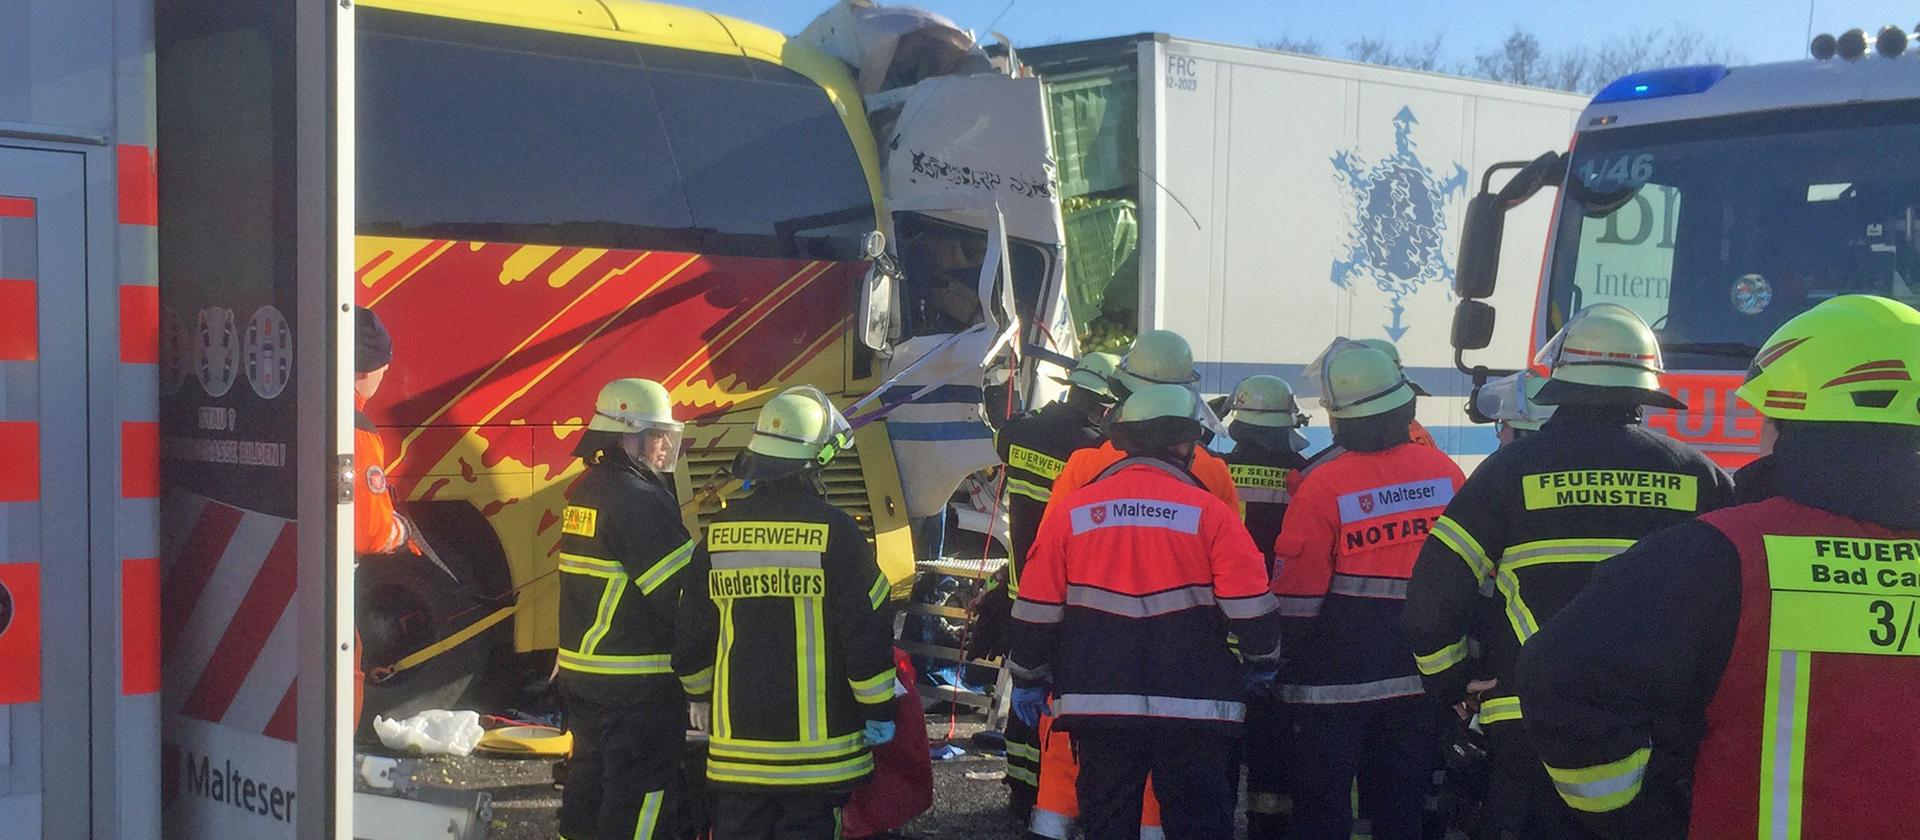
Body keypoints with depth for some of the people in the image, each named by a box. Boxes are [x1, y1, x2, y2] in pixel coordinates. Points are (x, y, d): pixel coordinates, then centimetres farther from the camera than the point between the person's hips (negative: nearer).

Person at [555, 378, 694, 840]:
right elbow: (681, 590, -22)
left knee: (590, 776, 18)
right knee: (640, 789, -3)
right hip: (638, 681, -9)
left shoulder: (585, 489, 11)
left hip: (581, 669, 9)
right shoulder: (639, 499, -19)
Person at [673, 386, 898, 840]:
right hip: (815, 735, -4)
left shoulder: (720, 531, 2)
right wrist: (878, 711, 0)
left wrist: (701, 696, 25)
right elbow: (867, 628, -11)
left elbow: (691, 631, 9)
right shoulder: (834, 530, -11)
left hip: (736, 737, 4)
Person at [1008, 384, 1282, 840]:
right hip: (1193, 706, -2)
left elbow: (1037, 609, 5)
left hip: (1098, 703, 2)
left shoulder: (1071, 511, 2)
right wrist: (1263, 664, 13)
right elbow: (1250, 607, -5)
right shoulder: (1209, 513, -6)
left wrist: (1028, 679, 17)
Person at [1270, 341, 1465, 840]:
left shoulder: (1323, 486, -16)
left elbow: (1298, 598, -12)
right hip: (1420, 679, 5)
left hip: (1336, 683, -4)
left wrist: (1289, 667, 2)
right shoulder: (1443, 473, -1)